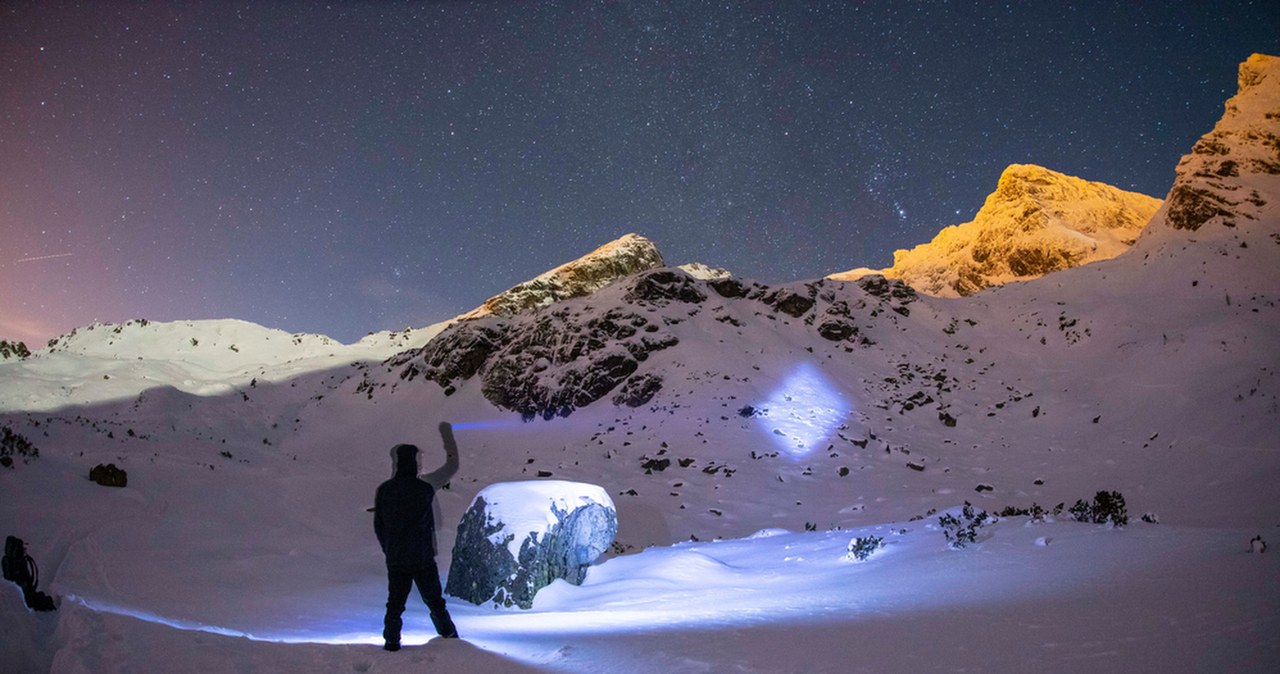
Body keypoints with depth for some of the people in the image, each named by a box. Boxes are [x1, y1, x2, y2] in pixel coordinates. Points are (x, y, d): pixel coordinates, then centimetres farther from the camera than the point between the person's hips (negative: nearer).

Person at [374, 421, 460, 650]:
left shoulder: (384, 490, -3)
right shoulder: (425, 486, -12)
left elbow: (378, 525, 5)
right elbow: (452, 466, 0)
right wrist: (447, 434, 11)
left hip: (395, 559, 2)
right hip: (422, 558, -2)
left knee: (395, 602, 12)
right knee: (434, 601, 12)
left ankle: (392, 641, 11)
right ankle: (449, 635, 21)